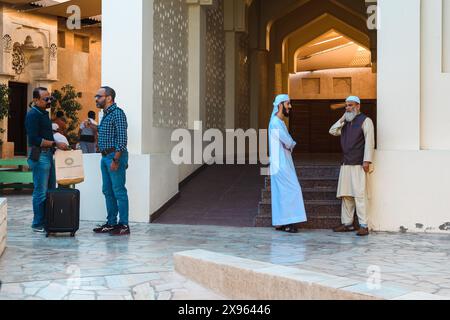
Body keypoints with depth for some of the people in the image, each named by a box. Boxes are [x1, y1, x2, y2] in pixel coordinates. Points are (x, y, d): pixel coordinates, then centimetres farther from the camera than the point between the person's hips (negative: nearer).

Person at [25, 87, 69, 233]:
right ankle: (38, 224, 3)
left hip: (48, 155, 10)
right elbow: (34, 139, -20)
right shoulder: (33, 115, -12)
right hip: (39, 156, -10)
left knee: (51, 190, 12)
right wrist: (55, 144, -20)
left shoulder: (44, 113, 17)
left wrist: (58, 145, 12)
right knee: (41, 192, -5)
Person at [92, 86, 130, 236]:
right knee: (108, 191, 12)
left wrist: (116, 160, -22)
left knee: (119, 191, -7)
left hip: (115, 156, -10)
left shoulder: (117, 113, -13)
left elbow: (122, 138, -19)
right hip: (105, 156, 10)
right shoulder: (105, 114, 17)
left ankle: (123, 225, -2)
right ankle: (111, 223, 19)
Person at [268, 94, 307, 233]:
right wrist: (292, 143, 4)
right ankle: (285, 222, -6)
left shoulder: (279, 122, 17)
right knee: (290, 190, -9)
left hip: (283, 163, 10)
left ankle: (281, 222, 12)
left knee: (282, 193, 9)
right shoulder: (275, 123, -15)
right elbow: (289, 142, -16)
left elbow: (289, 143, 19)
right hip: (281, 164, -10)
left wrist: (290, 144, -1)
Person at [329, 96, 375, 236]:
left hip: (359, 165, -7)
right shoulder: (346, 123, 20)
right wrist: (342, 119, 7)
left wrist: (367, 161, -17)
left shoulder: (365, 120, -3)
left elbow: (369, 142, -10)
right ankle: (347, 223, 13)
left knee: (360, 194, -11)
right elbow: (332, 132, 18)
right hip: (346, 164, 7)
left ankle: (364, 226, -9)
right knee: (346, 195, 7)